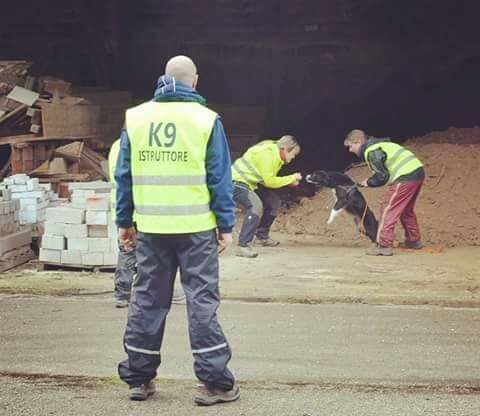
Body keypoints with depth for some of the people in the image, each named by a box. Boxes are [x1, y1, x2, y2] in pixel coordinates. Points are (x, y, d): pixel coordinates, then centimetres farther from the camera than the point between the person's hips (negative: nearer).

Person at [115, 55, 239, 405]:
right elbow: (220, 177, -4)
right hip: (196, 228, -3)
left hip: (150, 228, 3)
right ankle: (214, 381, 2)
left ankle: (139, 377, 17)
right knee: (202, 300, 1)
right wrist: (226, 225, 1)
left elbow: (124, 175, 7)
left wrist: (124, 221, 14)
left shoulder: (135, 117, 4)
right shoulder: (206, 120, -5)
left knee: (147, 300, 11)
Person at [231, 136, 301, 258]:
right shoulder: (267, 153, -25)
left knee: (274, 202, 15)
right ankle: (243, 246, -30)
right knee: (255, 206, -30)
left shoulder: (276, 155, 6)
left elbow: (270, 179, 8)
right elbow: (269, 181, -25)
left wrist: (290, 182, -6)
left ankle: (261, 237, 26)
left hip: (251, 182, 11)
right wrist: (292, 178, -16)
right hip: (237, 181, -11)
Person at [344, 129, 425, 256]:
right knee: (406, 210, 25)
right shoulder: (378, 144, 20)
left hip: (406, 177, -10)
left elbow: (382, 176, -13)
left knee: (388, 209, -6)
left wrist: (369, 182, 4)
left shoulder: (371, 152, -10)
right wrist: (372, 181, 14)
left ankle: (384, 245, -9)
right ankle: (413, 240, 35)